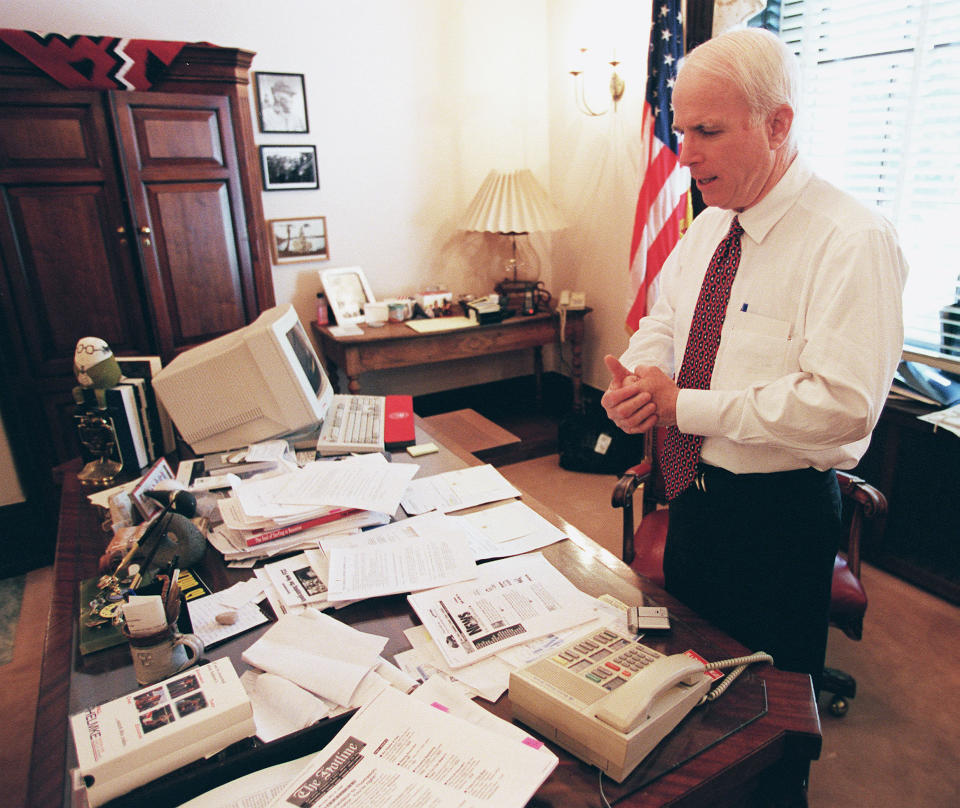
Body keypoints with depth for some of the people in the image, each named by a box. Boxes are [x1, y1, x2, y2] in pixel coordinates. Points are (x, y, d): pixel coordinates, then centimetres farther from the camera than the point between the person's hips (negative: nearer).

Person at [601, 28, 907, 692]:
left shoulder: (853, 242, -21)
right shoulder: (709, 226, 4)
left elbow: (844, 405, -30)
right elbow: (662, 323, 11)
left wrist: (684, 405, -26)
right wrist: (634, 381, -12)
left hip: (781, 513, -7)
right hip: (692, 491, 7)